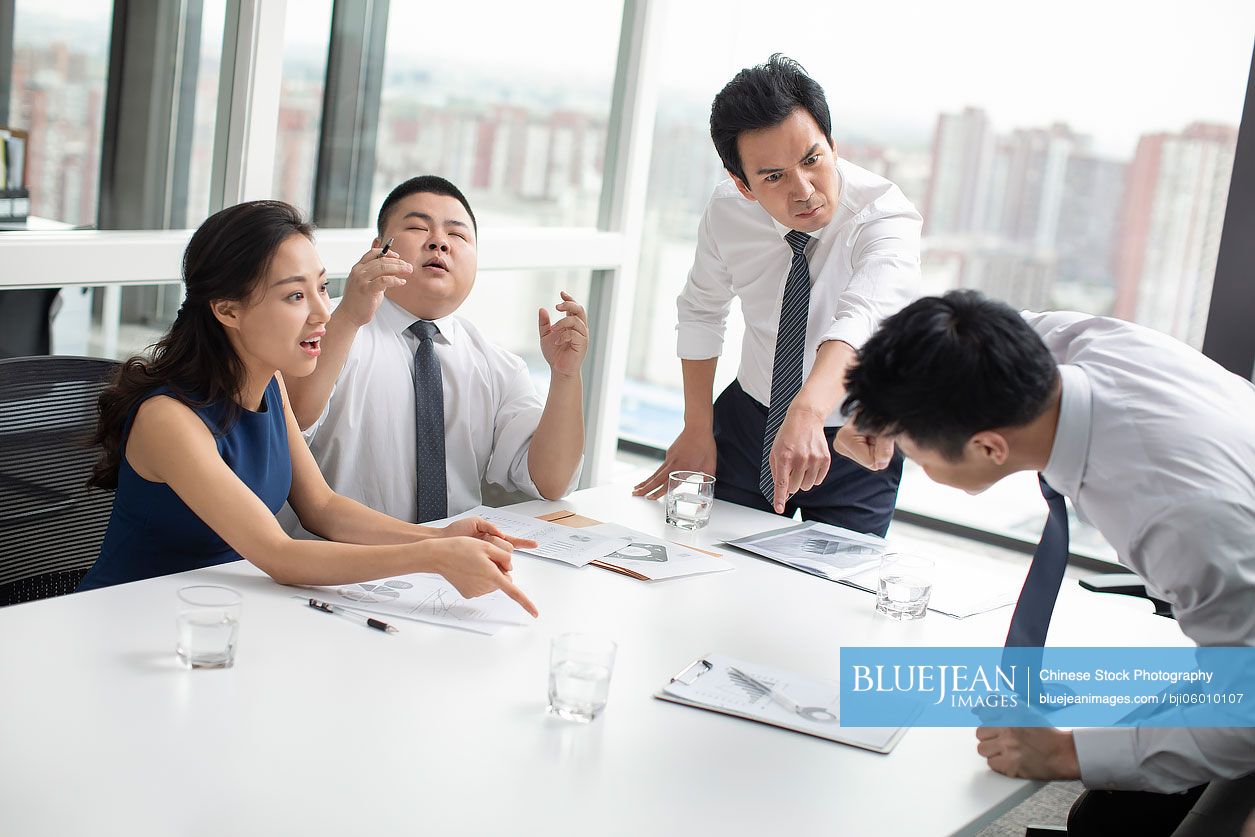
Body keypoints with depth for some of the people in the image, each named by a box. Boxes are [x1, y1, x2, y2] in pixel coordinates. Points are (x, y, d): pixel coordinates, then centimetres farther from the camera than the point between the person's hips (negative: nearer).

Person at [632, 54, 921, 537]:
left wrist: (808, 412, -65)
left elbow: (861, 318, -47)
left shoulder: (886, 216, -28)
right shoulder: (726, 212, -14)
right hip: (750, 422, 3)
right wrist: (697, 430, 0)